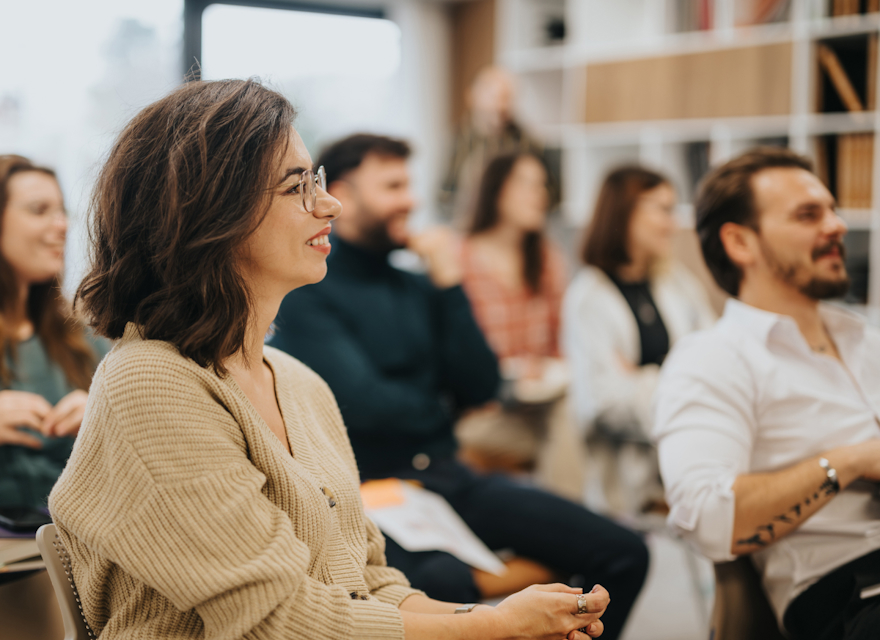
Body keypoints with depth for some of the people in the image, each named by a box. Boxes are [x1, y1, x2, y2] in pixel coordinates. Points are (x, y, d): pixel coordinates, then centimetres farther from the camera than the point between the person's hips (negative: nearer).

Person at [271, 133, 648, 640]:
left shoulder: (419, 287, 15)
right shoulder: (309, 294, -4)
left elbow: (481, 387, 6)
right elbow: (365, 405, -14)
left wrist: (450, 284, 0)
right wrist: (441, 412, 5)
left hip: (449, 479, 7)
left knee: (624, 554, -5)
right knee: (438, 587, -40)